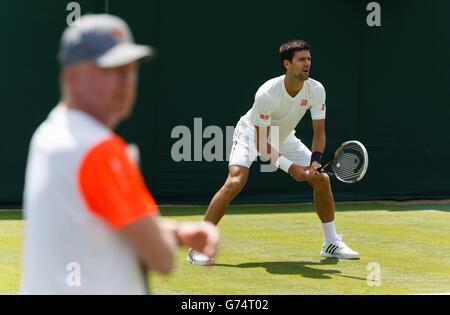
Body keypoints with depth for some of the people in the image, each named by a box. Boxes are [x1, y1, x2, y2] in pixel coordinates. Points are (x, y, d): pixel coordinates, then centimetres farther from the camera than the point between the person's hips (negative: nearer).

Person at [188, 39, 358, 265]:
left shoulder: (316, 90, -20)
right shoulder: (267, 94, -35)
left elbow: (319, 132, -13)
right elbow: (260, 143, -30)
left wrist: (315, 161, -31)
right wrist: (290, 167, -35)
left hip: (284, 139, 6)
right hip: (251, 135, -6)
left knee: (322, 179, -4)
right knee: (235, 182, -27)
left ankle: (331, 243, 12)